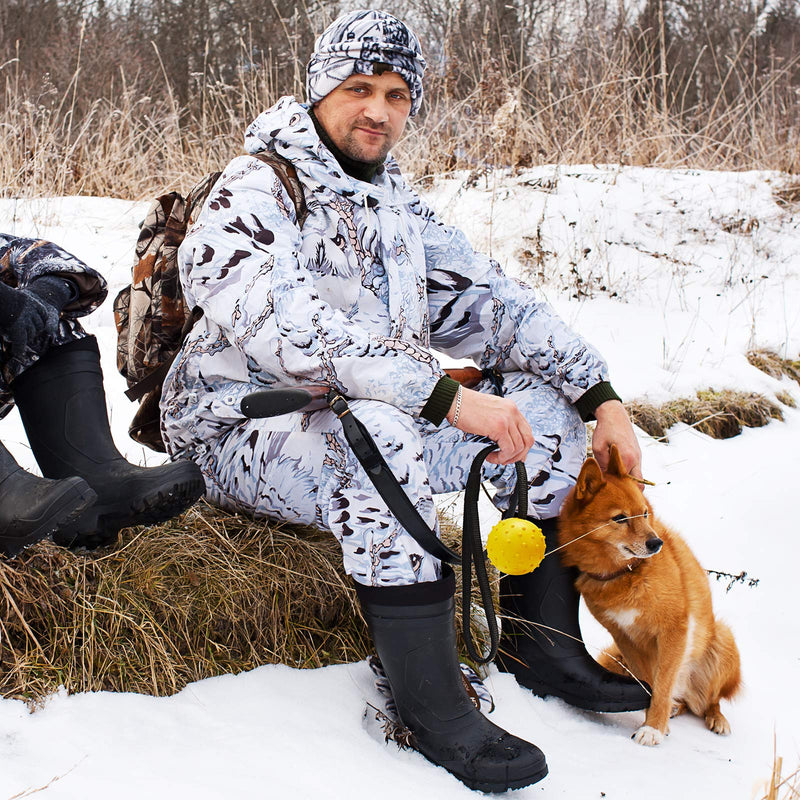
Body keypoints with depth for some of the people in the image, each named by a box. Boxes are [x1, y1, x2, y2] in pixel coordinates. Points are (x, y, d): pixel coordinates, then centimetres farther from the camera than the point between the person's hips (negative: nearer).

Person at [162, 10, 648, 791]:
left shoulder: (397, 206, 11)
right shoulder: (250, 196, -14)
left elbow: (491, 302, 10)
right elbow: (293, 332, -30)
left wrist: (602, 396, -1)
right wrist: (446, 396, -35)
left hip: (381, 422, 8)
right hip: (243, 432, -8)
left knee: (548, 406, -2)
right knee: (381, 430, -39)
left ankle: (545, 646, 3)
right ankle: (430, 703, -30)